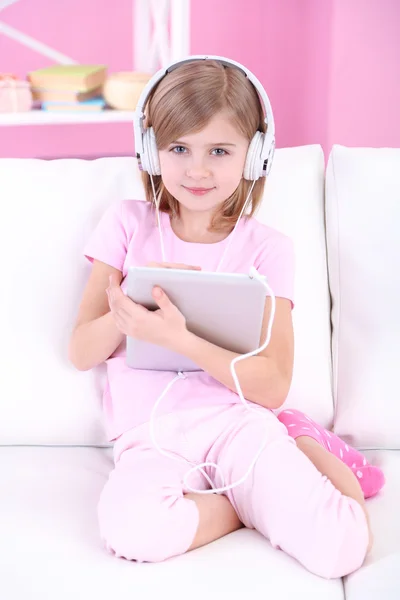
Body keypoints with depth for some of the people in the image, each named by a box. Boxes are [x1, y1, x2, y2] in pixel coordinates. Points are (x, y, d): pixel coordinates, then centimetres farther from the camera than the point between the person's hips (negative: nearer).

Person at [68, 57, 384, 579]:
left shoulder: (267, 248, 3)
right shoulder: (128, 223, 5)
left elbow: (272, 387, -6)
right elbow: (82, 354, 4)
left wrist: (176, 337, -21)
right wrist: (122, 315, -19)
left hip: (237, 418, 0)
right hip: (150, 435, 1)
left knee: (342, 549, -23)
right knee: (131, 528, -34)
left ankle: (304, 447, 7)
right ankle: (253, 501, -5)